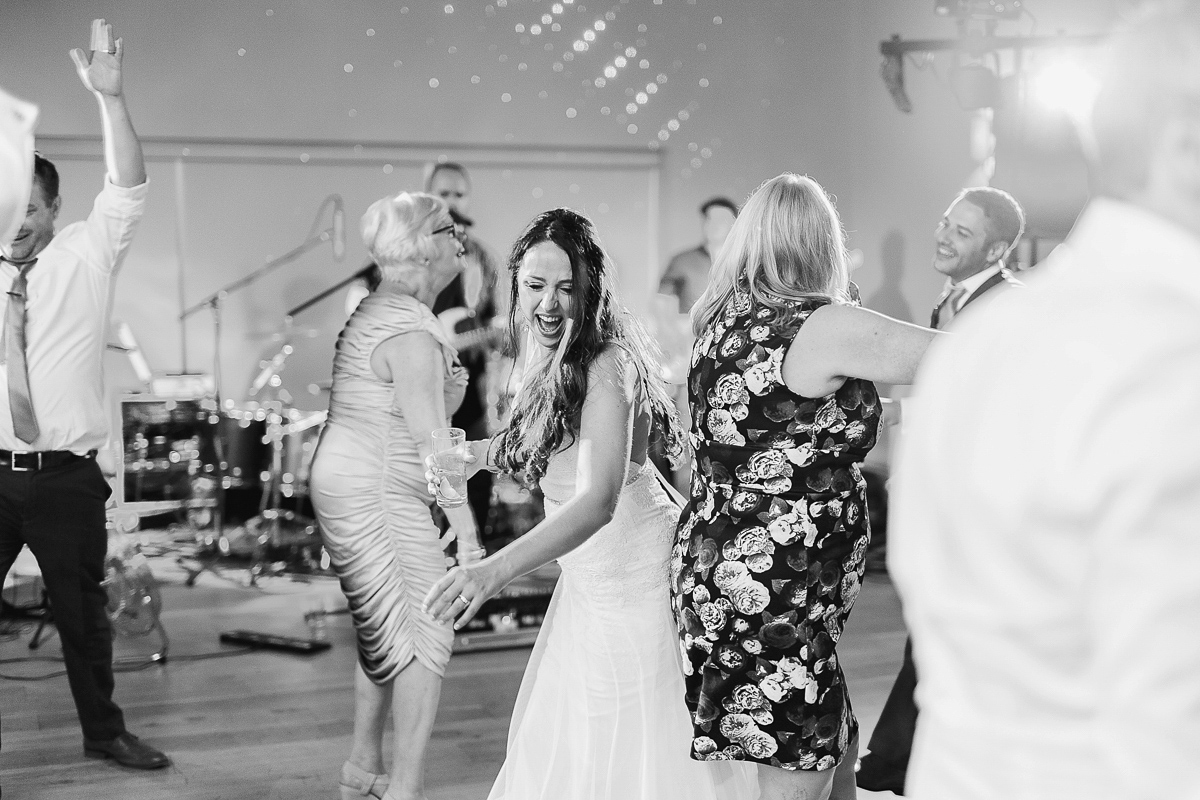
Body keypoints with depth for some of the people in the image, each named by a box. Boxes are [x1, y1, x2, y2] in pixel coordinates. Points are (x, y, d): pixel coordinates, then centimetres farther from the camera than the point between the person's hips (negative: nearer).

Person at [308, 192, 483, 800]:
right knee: (426, 641, -5)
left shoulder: (374, 310, 12)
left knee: (387, 633, 20)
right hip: (379, 501, -11)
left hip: (344, 485, 11)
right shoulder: (413, 333, -20)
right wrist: (466, 530, -23)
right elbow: (430, 441, -23)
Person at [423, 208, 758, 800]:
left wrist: (495, 569, -48)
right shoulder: (552, 361, 3)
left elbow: (600, 501, -37)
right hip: (590, 575, 9)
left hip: (636, 570, -9)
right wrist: (470, 453, 6)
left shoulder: (606, 367, -24)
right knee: (555, 737, 17)